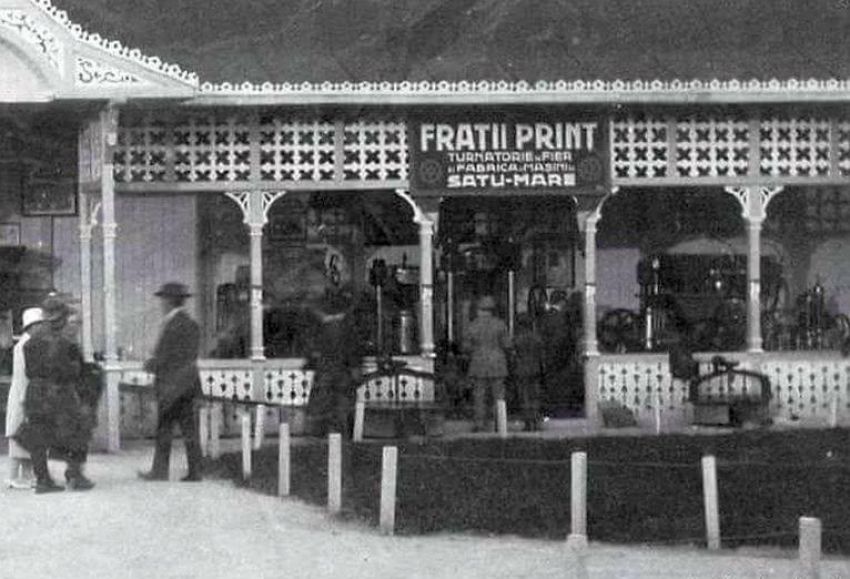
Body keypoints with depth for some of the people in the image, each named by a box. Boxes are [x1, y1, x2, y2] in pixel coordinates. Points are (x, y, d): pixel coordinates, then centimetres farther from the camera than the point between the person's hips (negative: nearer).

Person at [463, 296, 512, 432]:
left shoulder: (473, 325, -6)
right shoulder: (499, 324, -5)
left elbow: (466, 346, -2)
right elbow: (507, 344, -3)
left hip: (479, 364, -1)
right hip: (497, 363, 1)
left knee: (479, 396, 4)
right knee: (498, 395, 6)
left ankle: (479, 425, 1)